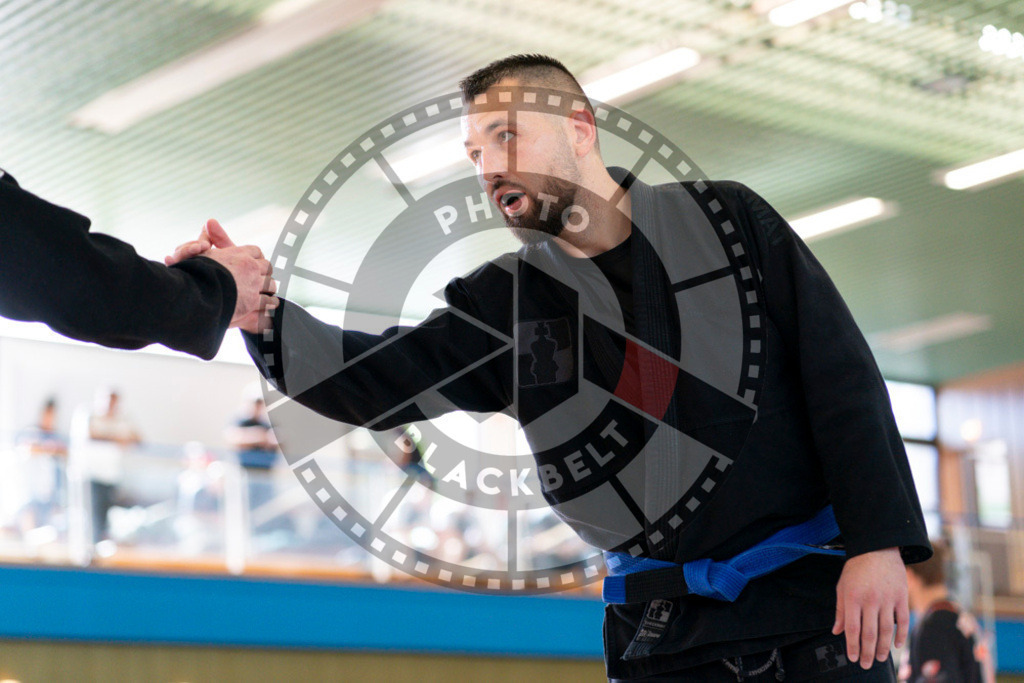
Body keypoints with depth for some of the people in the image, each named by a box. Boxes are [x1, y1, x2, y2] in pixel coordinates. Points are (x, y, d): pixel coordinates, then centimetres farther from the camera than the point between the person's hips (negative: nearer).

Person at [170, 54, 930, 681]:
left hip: (815, 599, -2)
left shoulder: (724, 219, 0)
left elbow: (841, 377, -2)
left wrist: (878, 541, -11)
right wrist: (261, 313, -22)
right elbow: (372, 381, -4)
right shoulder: (507, 302, 5)